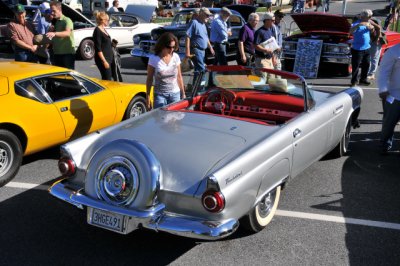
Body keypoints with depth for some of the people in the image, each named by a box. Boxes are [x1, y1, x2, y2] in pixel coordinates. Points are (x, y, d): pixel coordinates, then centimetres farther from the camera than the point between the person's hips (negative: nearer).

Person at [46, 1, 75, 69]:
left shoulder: (67, 20, -9)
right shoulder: (54, 22, 15)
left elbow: (67, 33, -28)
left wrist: (54, 33, -43)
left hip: (68, 53, -8)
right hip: (57, 53, 8)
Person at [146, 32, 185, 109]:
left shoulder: (176, 57, 1)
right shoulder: (154, 59, -8)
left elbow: (179, 77, 8)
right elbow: (149, 79, -3)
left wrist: (183, 93, 9)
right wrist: (148, 97, -4)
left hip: (175, 94, 3)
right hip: (160, 94, -2)